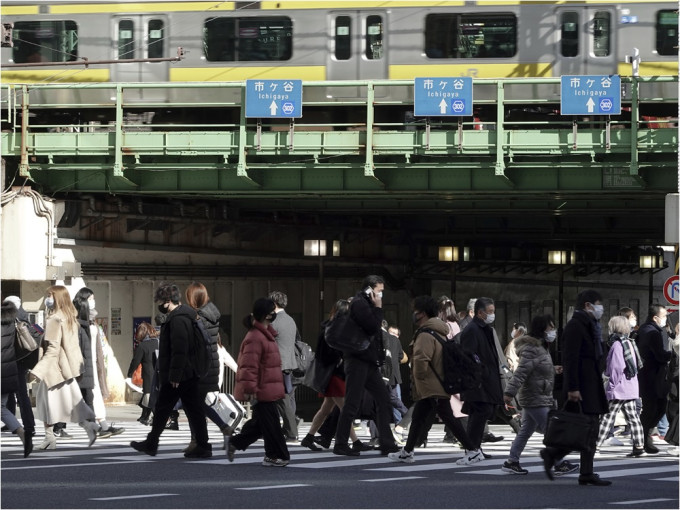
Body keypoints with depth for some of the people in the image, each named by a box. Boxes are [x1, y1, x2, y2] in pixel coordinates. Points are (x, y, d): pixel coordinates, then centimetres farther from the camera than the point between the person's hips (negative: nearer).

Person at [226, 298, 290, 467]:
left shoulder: (265, 334, 15)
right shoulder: (255, 338, -19)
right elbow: (249, 366, -22)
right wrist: (250, 389, -23)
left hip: (266, 390, 11)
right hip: (261, 391, -11)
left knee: (261, 421, 16)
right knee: (270, 423, -3)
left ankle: (234, 443, 26)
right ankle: (276, 455, 5)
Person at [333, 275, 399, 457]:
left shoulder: (366, 304, 20)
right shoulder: (359, 304, -10)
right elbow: (372, 326, -20)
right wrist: (378, 308, -7)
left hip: (369, 362, 10)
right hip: (358, 361, -10)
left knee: (384, 401, 7)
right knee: (352, 404, -6)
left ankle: (387, 444, 8)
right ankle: (340, 445, -1)